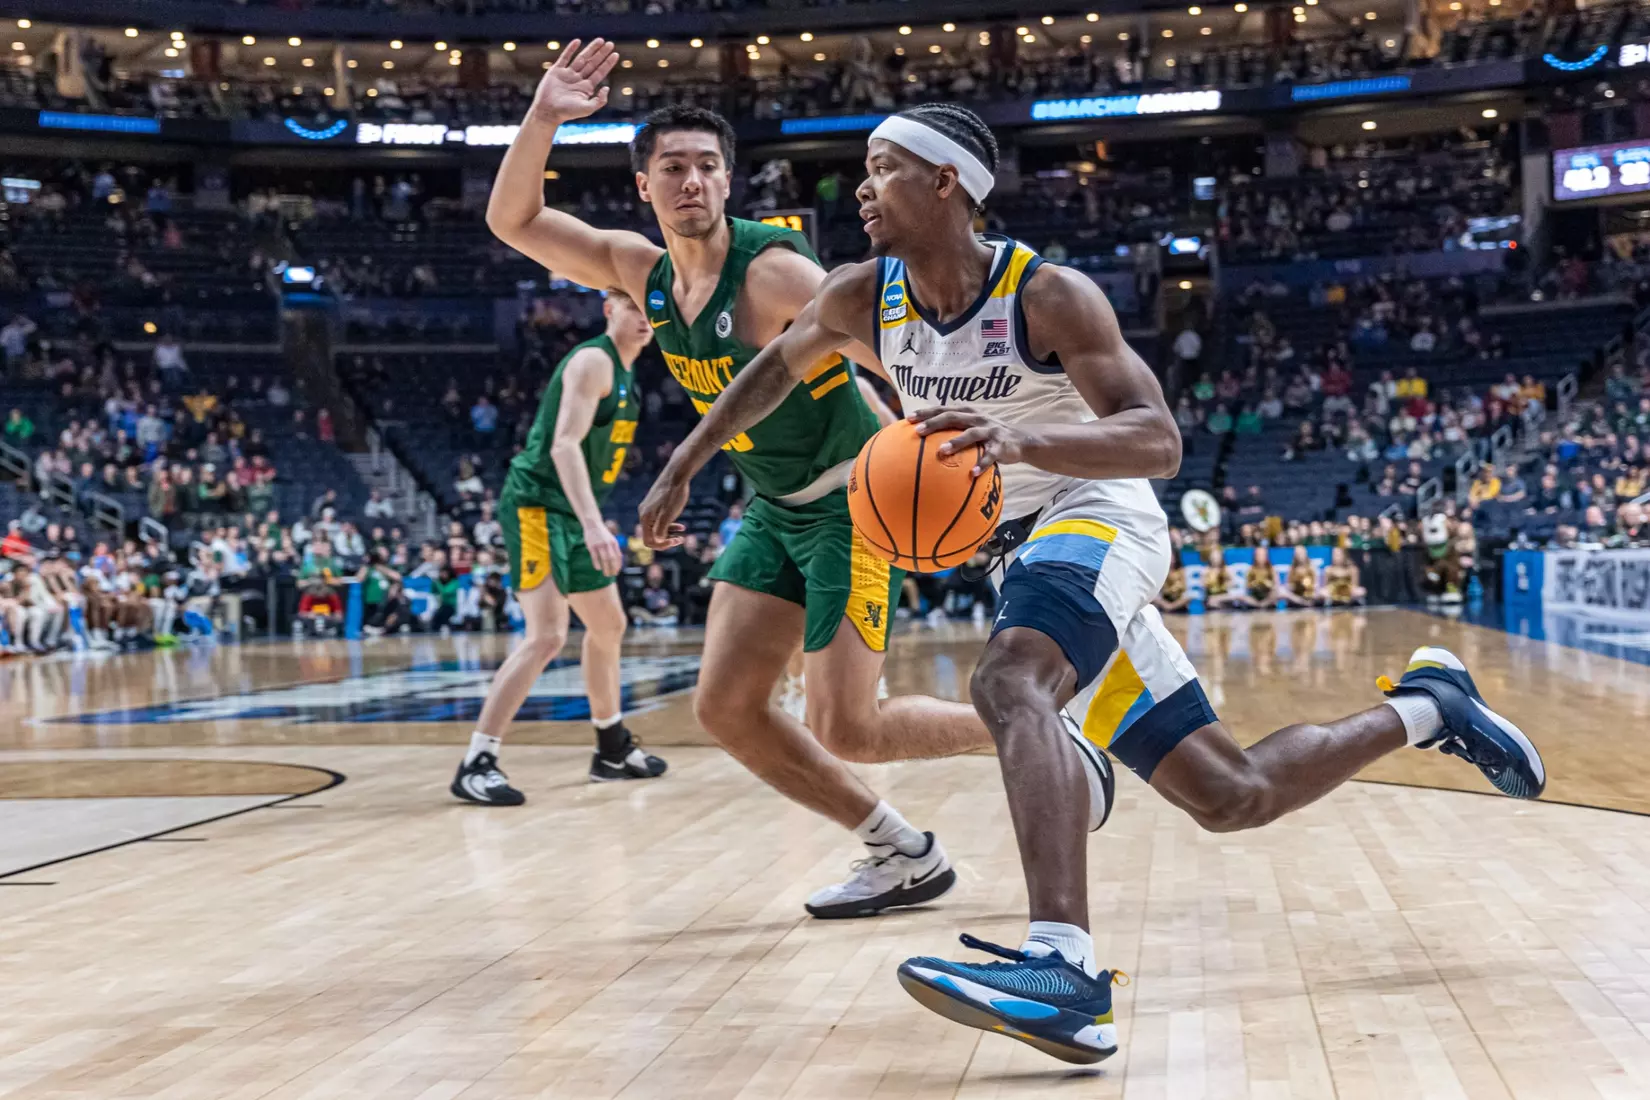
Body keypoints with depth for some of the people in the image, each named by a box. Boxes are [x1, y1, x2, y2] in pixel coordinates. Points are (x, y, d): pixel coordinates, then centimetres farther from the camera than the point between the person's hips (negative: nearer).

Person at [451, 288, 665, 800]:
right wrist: (594, 525, -35)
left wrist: (593, 523, 22)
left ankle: (613, 749, 34)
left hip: (572, 514, 10)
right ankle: (476, 765, -15)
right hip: (537, 506, -10)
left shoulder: (623, 373, 15)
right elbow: (565, 445, -26)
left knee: (609, 626, 19)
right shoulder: (593, 360, -14)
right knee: (547, 636, -19)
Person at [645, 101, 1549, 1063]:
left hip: (1099, 518, -6)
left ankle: (1064, 967, -49)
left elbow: (1158, 442, -27)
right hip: (1026, 547, 6)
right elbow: (777, 367, 18)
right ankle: (1425, 707, 29)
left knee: (1009, 684, -38)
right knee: (1230, 795, 8)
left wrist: (1022, 438, -44)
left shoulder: (1049, 295, -19)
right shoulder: (862, 298, -2)